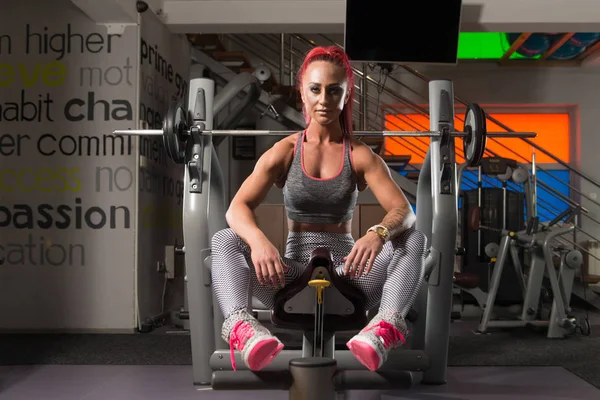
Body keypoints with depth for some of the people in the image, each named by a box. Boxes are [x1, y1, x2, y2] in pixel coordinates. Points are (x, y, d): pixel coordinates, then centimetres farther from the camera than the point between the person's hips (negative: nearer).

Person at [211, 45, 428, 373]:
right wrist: (258, 240, -35)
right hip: (291, 275, 0)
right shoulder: (283, 152, 1)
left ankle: (386, 327, -49)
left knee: (414, 239, -23)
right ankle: (239, 326, -49)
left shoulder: (361, 155, 0)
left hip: (346, 273, 0)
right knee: (224, 241, -22)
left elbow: (403, 210, -12)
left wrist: (378, 233, -37)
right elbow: (237, 207, -11)